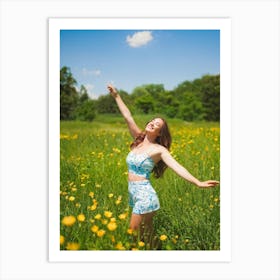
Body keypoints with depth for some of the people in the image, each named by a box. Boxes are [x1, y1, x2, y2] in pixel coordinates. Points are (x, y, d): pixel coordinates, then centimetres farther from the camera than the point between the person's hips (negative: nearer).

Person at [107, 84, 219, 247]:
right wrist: (116, 96, 2)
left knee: (134, 232, -2)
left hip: (144, 194, -6)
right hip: (133, 192, 6)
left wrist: (198, 183, -33)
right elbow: (128, 117, 2)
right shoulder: (139, 139, 4)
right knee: (145, 232, 16)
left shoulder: (159, 150, -12)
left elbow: (177, 167, -21)